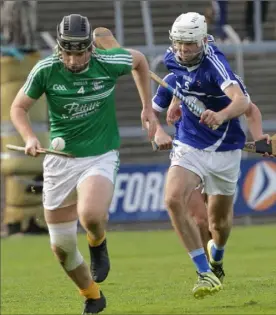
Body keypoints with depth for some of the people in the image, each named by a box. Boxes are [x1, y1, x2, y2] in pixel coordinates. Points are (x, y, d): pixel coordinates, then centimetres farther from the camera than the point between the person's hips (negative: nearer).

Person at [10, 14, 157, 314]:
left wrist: (147, 107, 10)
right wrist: (29, 137, -18)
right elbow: (18, 107, 0)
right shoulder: (45, 70, -12)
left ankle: (98, 243, 4)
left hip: (101, 157, -2)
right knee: (61, 247, 4)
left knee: (91, 214, -33)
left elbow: (139, 60, 10)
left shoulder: (109, 62, -13)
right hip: (60, 160, 2)